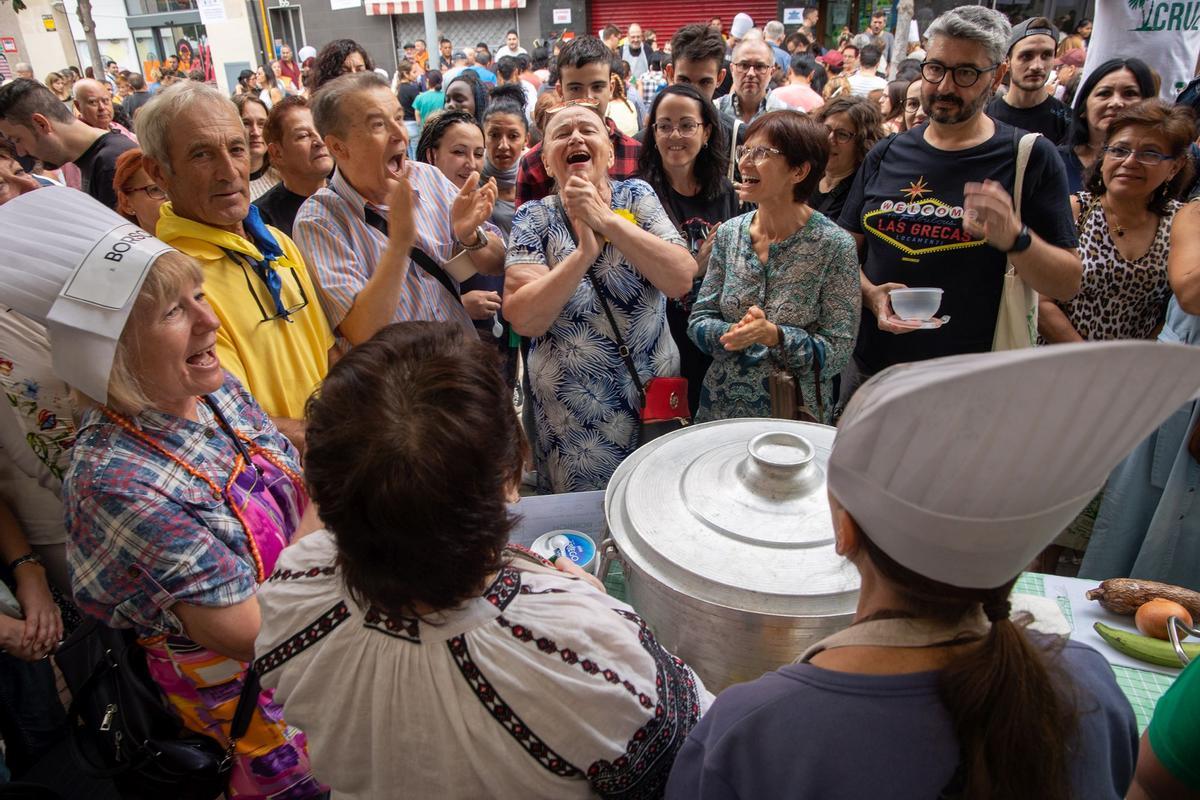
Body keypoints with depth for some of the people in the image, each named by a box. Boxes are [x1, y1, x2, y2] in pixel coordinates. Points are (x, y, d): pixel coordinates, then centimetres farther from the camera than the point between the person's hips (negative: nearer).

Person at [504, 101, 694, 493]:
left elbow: (681, 279, -17)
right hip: (572, 408, -1)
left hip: (654, 393, 1)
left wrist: (606, 219, -22)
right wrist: (585, 250, -26)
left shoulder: (637, 196, -1)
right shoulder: (533, 218, -4)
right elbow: (524, 319, -17)